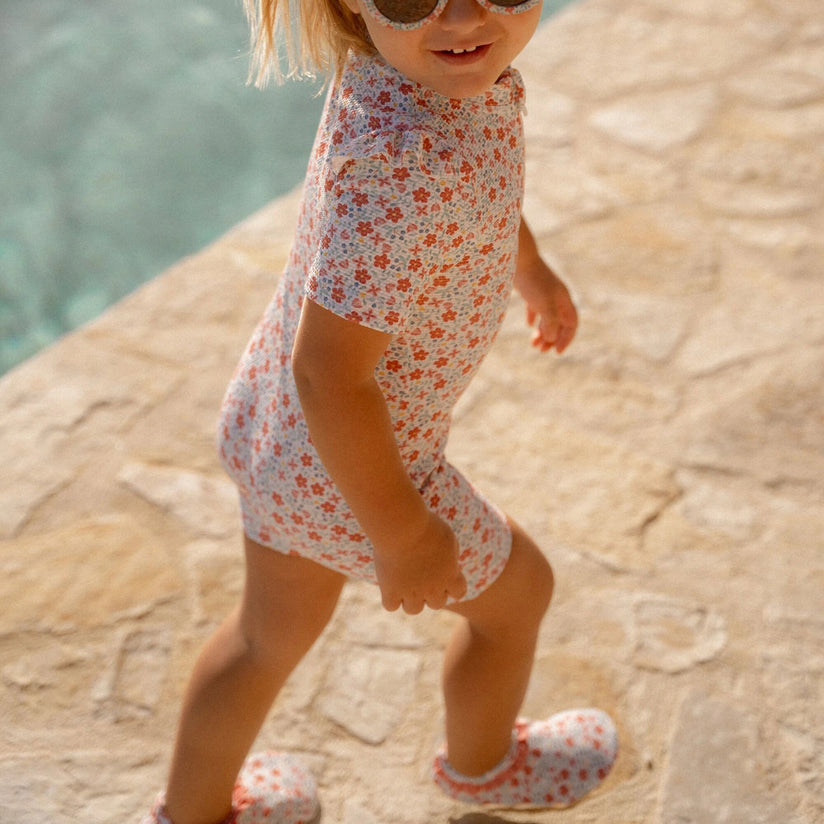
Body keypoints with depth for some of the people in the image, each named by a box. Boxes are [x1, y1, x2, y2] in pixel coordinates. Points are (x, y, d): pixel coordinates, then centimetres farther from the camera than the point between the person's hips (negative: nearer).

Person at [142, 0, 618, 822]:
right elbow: (328, 372, -34)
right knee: (517, 591, 24)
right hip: (348, 475, -7)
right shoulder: (406, 167, -40)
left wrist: (528, 265, 27)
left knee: (273, 631, 31)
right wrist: (399, 537, -21)